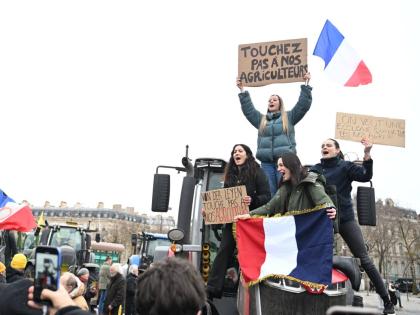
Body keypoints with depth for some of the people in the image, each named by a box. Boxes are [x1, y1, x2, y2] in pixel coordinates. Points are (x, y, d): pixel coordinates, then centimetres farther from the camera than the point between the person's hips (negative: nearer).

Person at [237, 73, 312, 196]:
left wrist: (306, 85, 4)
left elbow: (303, 105, 7)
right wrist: (242, 90, 18)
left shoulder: (289, 117, 13)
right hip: (266, 162, 3)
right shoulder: (261, 119, 22)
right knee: (269, 193, 2)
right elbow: (248, 109, 20)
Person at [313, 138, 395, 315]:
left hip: (345, 219, -3)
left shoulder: (345, 166, 2)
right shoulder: (315, 169, 10)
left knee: (364, 260, -5)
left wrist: (367, 155, -22)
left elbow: (365, 176, -12)